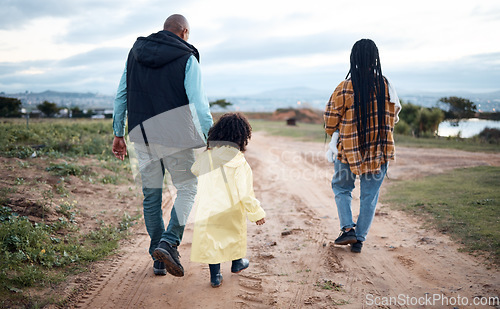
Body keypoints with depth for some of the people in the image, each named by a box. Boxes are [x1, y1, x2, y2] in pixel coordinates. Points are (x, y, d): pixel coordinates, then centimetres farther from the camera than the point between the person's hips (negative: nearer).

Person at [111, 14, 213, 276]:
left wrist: (118, 133, 15)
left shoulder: (135, 53, 11)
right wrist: (210, 138, -3)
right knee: (187, 188, 11)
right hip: (175, 136, -4)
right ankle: (169, 243, -8)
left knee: (151, 194, 13)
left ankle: (158, 259, 21)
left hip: (142, 135, 5)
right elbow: (199, 103, -11)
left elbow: (121, 95, 10)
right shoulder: (186, 59, -5)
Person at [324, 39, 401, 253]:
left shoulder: (345, 88, -14)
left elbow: (330, 120, -5)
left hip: (349, 149, -2)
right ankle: (359, 239, 17)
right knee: (370, 195, 12)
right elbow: (392, 119, 7)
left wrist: (335, 135, 14)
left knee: (341, 187, 20)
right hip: (379, 150, 2)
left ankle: (348, 228, 6)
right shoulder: (386, 86, -5)